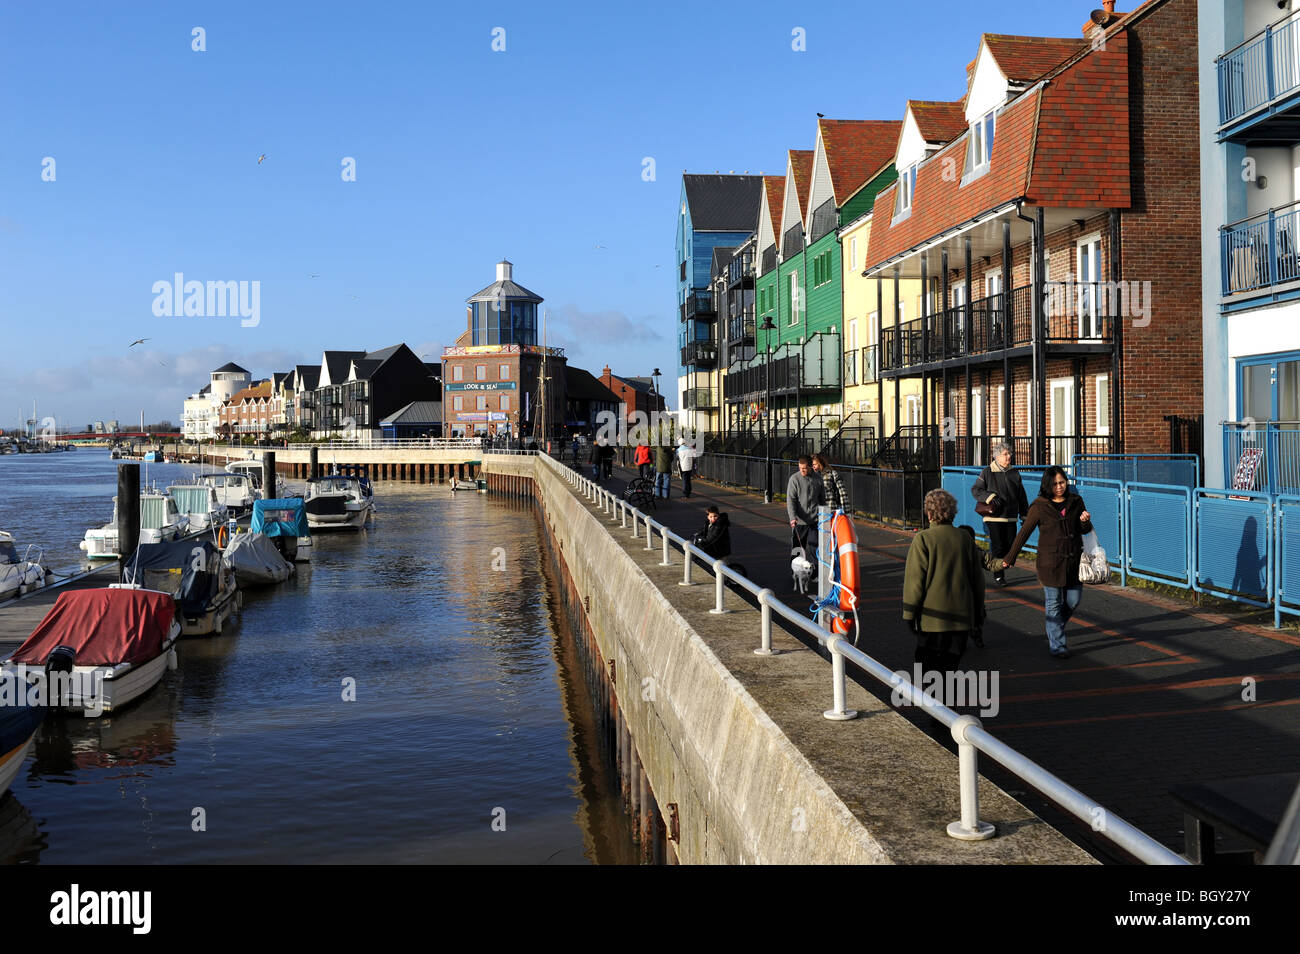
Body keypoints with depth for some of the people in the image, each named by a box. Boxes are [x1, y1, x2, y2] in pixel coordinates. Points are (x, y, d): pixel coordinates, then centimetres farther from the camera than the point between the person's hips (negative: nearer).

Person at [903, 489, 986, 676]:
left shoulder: (923, 539, -9)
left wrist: (909, 612, -4)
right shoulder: (966, 540, 5)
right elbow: (978, 580, 10)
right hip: (961, 616, 4)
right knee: (949, 664, 15)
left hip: (932, 615, -4)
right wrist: (978, 615, 18)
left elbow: (914, 579, -11)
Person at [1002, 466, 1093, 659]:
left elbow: (1085, 531, 13)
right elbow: (1024, 533, -2)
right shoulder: (1040, 506, -7)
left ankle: (1054, 630, 35)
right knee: (1054, 604, 2)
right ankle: (1057, 646, 10)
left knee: (1073, 601, 9)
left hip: (1074, 560, 4)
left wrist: (1085, 521, -12)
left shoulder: (1076, 502, 4)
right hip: (1050, 562, -4)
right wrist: (1010, 557, 0)